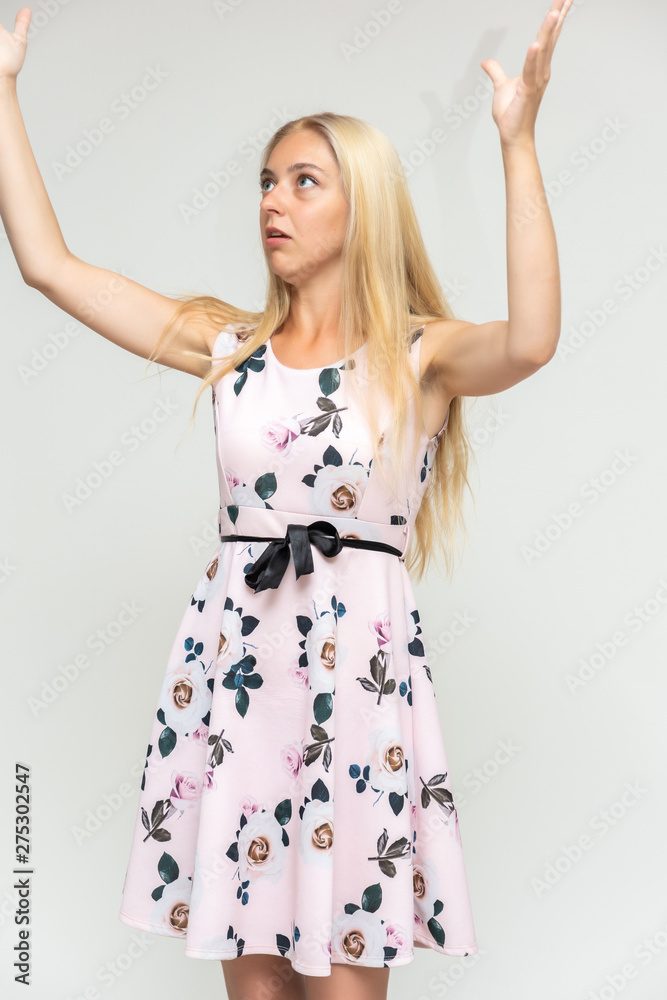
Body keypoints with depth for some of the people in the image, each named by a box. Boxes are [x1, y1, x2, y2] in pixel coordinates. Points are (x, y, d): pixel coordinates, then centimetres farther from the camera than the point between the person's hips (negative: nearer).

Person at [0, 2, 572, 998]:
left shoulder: (421, 356, -2)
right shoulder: (230, 345, 7)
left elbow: (531, 342, -25)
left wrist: (518, 145, -27)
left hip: (358, 663, -3)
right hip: (232, 657, 3)